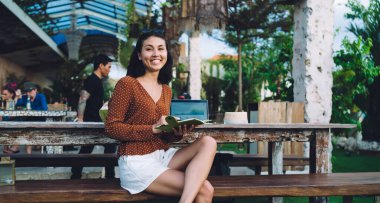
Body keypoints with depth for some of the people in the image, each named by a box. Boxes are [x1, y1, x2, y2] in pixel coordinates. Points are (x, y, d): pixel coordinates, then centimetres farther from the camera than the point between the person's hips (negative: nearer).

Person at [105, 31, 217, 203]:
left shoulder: (166, 91, 15)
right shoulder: (127, 84, -6)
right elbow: (111, 128, -10)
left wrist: (178, 133, -6)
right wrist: (153, 129, -18)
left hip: (162, 156, 7)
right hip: (137, 162, -7)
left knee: (208, 142, -20)